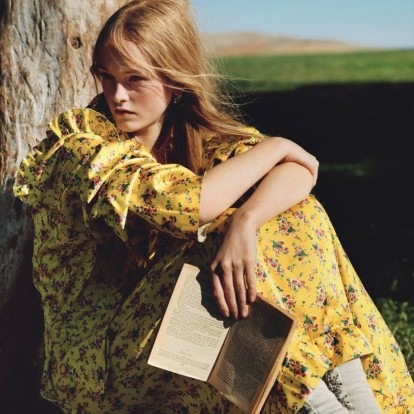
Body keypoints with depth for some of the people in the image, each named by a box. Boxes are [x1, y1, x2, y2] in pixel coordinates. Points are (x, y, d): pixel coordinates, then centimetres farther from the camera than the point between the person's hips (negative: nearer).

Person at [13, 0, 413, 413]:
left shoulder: (195, 132, 2)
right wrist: (273, 148, -16)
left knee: (294, 217, -12)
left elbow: (299, 172, -14)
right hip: (95, 355, -5)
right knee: (218, 234, -28)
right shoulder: (77, 143, -13)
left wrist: (245, 222, -34)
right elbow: (181, 206, -27)